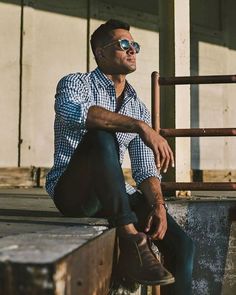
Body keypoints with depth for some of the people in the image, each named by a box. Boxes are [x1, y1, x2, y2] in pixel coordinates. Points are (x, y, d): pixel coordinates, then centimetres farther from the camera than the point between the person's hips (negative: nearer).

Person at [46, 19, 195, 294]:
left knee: (181, 244, -15)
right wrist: (141, 126, -35)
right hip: (72, 191, -5)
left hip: (114, 194, 5)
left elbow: (145, 169, 7)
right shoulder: (76, 83, -2)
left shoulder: (139, 108, 13)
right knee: (101, 137, -35)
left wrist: (158, 205, -14)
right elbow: (72, 111, -29)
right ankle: (131, 241, -34)